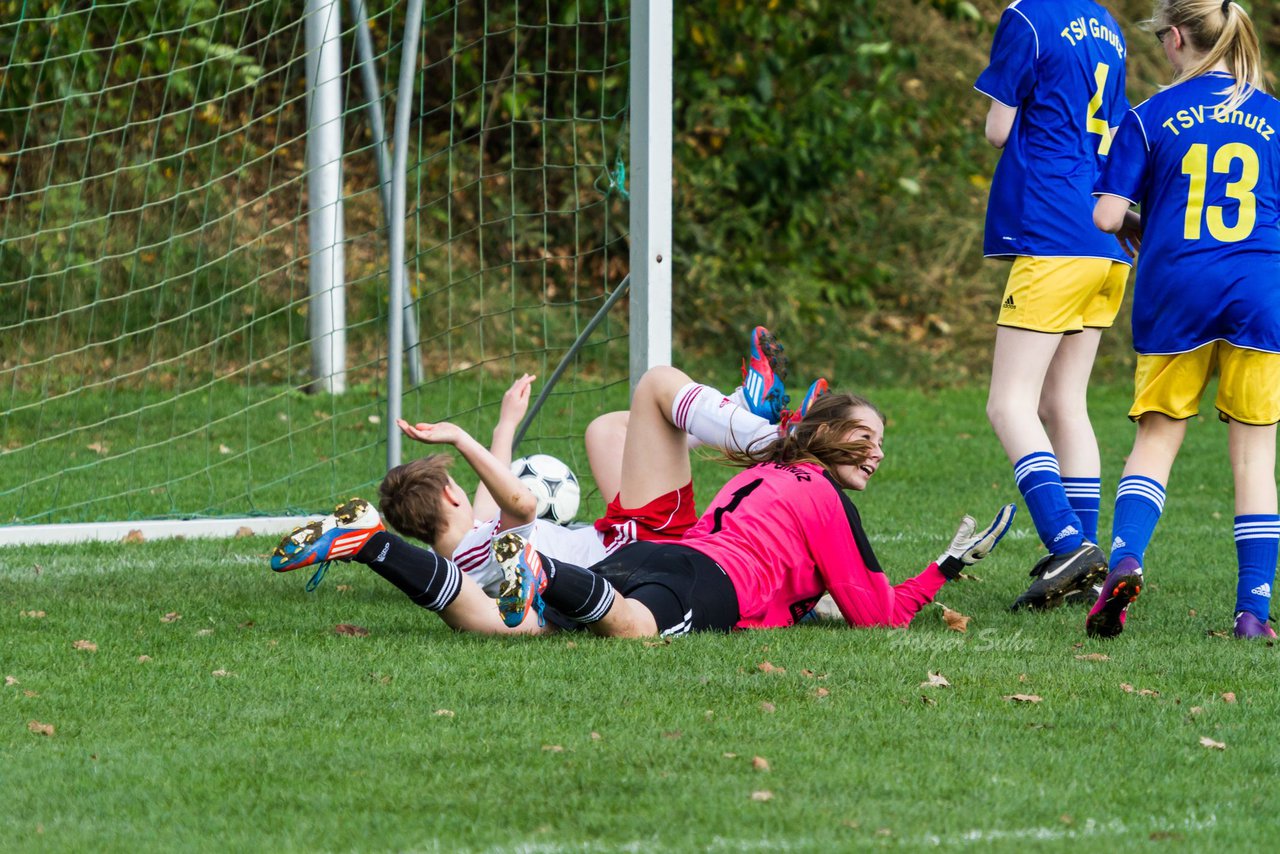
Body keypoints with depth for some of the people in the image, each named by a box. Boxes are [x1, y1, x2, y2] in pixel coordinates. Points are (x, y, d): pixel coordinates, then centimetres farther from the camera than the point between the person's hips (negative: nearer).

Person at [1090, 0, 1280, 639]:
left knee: (1156, 438, 10)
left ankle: (1125, 558, -13)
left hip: (1175, 291, -1)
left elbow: (1107, 214, -2)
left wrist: (1137, 228, 19)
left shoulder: (1152, 118, 2)